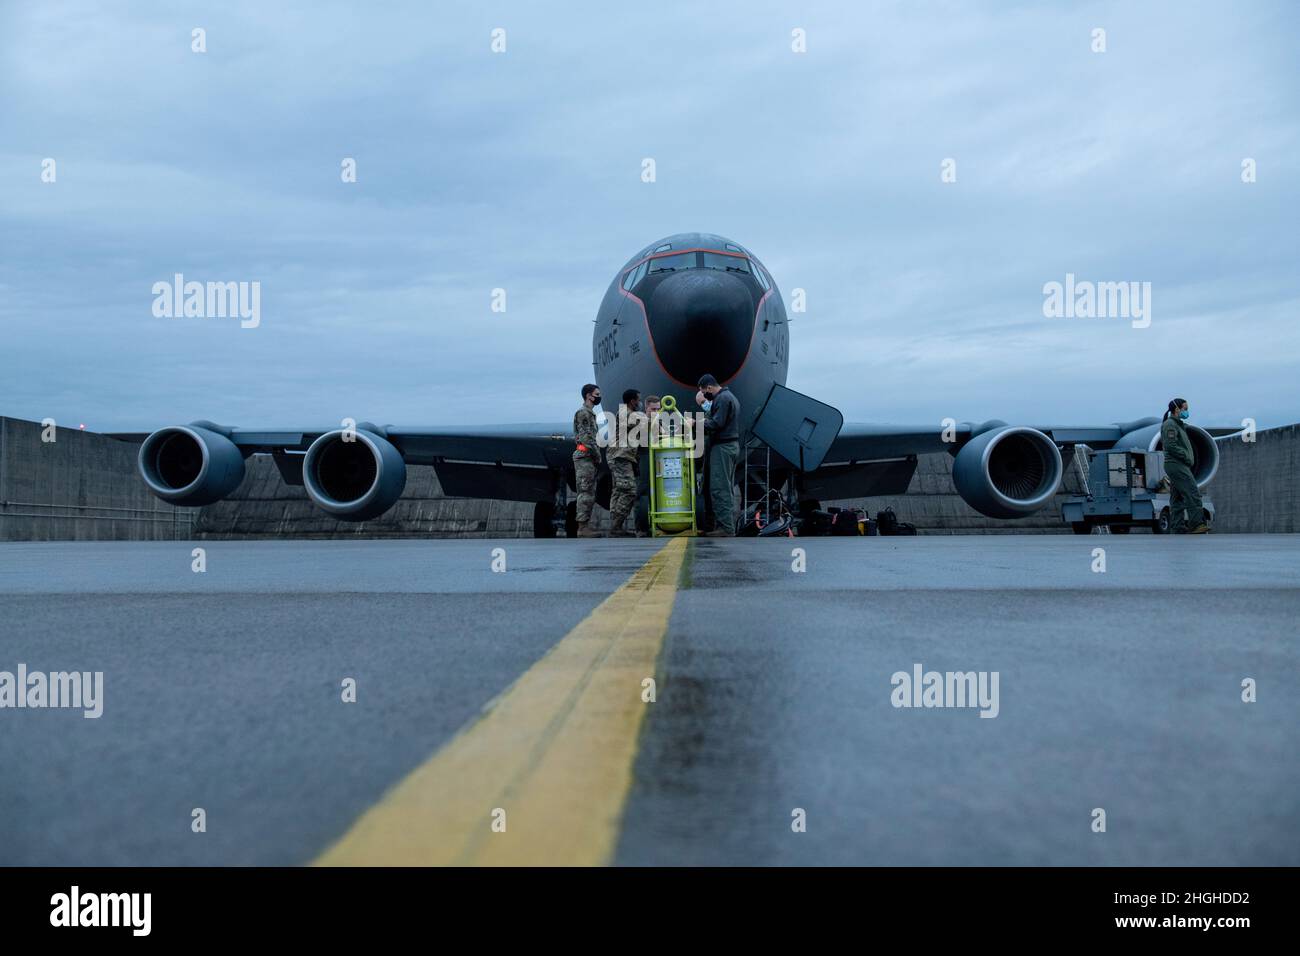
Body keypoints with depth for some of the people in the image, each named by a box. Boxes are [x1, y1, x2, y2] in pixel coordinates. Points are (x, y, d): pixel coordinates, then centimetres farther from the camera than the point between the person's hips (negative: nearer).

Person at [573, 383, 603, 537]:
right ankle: (583, 527, -13)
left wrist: (597, 457, 15)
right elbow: (585, 438, -17)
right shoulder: (582, 413, -10)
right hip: (584, 457, -10)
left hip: (589, 458, 10)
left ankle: (585, 526, 10)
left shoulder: (590, 414, 21)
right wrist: (597, 456, -13)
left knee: (590, 493, 9)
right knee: (585, 492, -12)